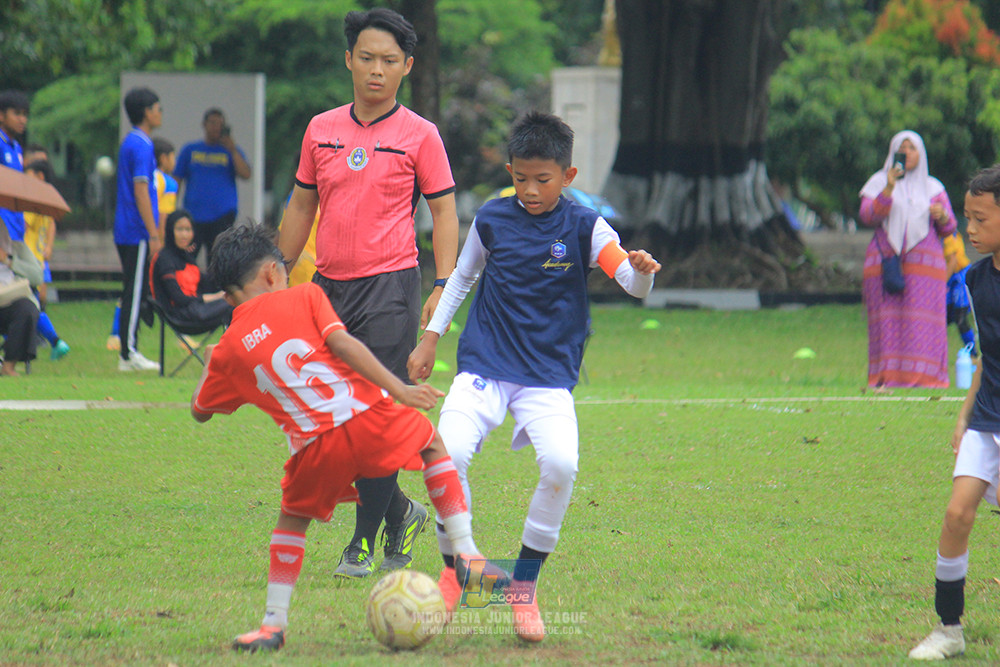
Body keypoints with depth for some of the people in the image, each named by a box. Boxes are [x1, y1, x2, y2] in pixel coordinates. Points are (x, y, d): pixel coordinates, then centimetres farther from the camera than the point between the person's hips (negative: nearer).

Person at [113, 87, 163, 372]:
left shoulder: (130, 143, 17)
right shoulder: (141, 145, -13)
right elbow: (141, 191, -19)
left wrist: (154, 232, 26)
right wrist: (154, 234, -19)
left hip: (127, 232, 10)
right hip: (138, 233, -10)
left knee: (134, 292, 11)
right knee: (135, 293, -7)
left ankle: (128, 352, 12)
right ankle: (128, 354, -6)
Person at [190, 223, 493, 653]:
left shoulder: (228, 351, 16)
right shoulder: (303, 297, 10)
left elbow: (200, 410, 30)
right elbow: (341, 343, -5)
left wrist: (209, 366, 51)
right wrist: (399, 389, -7)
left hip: (317, 448, 1)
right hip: (368, 418, -1)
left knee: (292, 518, 27)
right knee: (431, 442, 28)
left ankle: (273, 625, 17)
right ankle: (466, 553, 19)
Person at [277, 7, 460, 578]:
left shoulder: (419, 135, -1)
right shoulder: (322, 130, 11)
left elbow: (444, 210, 0)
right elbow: (301, 206, 18)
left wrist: (443, 289, -9)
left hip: (389, 288, -5)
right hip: (327, 288, 5)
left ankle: (366, 542, 1)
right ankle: (402, 512, 22)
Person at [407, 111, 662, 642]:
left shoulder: (583, 227, -3)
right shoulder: (492, 219, 3)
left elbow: (633, 283, -14)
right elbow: (463, 275, 20)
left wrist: (642, 271, -38)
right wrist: (430, 338, 21)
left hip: (550, 374, -1)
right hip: (484, 364, 1)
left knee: (560, 464, -25)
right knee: (447, 452, -23)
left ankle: (525, 584, -5)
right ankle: (454, 569, 1)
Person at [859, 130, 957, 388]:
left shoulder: (933, 188, 15)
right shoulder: (879, 182, 10)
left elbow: (948, 228, 11)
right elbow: (868, 216, -4)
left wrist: (942, 215, -13)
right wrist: (889, 189, -17)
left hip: (923, 262, 1)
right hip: (886, 260, -1)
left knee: (922, 324, -8)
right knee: (888, 321, -8)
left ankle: (923, 377, -9)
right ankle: (888, 378, -9)